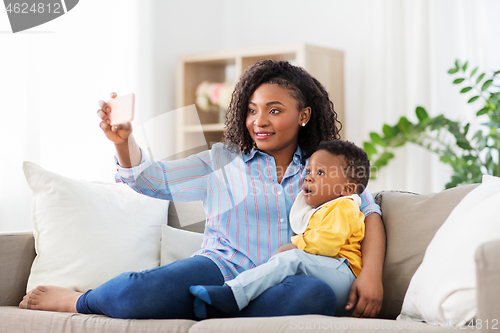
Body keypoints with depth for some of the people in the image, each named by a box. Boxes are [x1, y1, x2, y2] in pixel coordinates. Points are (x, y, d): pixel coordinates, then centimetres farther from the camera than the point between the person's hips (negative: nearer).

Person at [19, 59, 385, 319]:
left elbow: (369, 212, 11)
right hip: (221, 270, -1)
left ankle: (208, 316, -28)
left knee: (318, 294, -37)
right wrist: (123, 141, -11)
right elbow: (151, 178, 10)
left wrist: (371, 272, -8)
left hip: (276, 288, 1)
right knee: (143, 291, -33)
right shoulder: (223, 161, 18)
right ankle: (77, 301, -1)